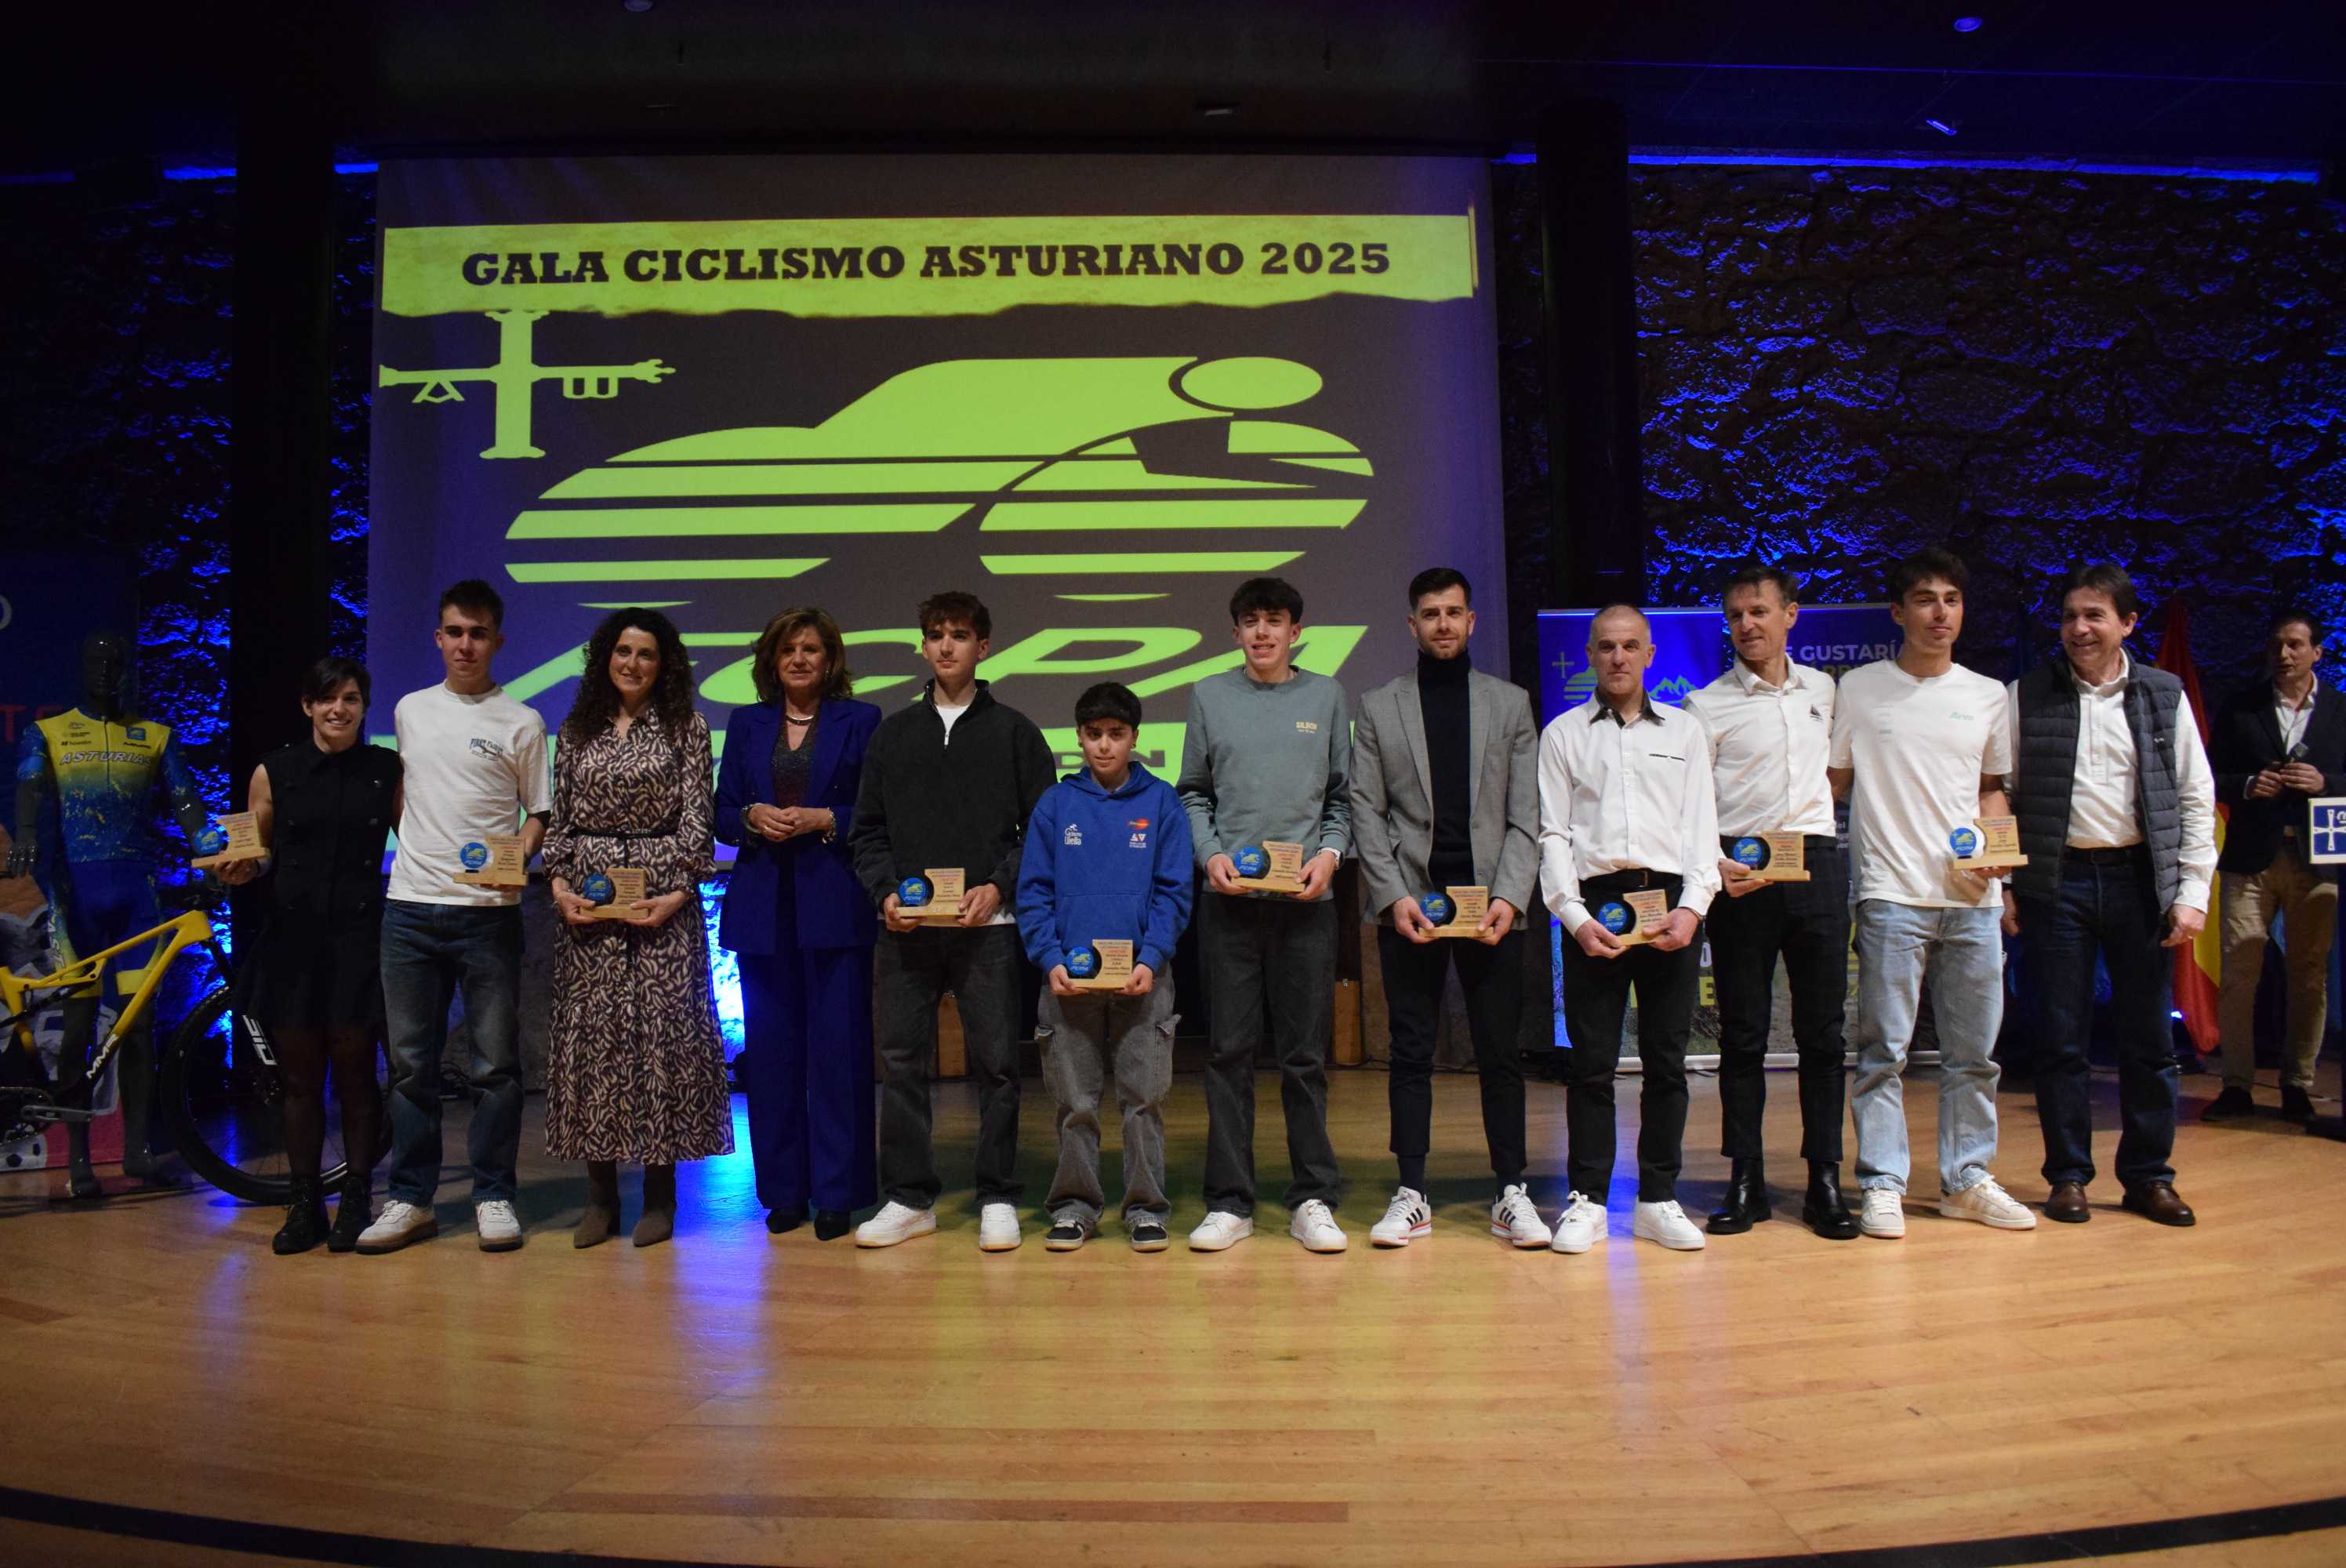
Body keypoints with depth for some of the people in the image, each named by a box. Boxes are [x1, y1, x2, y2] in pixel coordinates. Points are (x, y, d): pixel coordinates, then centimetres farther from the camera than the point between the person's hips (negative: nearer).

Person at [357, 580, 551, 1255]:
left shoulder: (521, 723, 2)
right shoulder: (410, 710, 12)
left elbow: (538, 813, 4)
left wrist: (514, 860, -13)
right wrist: (413, 854, 12)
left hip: (487, 911, -3)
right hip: (410, 908, 3)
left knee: (495, 1064, 1)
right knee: (410, 1063, 7)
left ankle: (493, 1196, 11)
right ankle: (410, 1199, 17)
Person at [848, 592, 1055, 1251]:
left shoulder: (1014, 731, 6)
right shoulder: (892, 733, 13)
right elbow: (866, 831, 12)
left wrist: (999, 888, -11)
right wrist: (886, 892, -5)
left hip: (987, 926, -2)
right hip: (905, 928, 2)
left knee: (996, 1063, 1)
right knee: (900, 1061, 4)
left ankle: (998, 1199, 13)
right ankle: (910, 1198, 16)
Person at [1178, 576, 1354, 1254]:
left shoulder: (1326, 696, 9)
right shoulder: (1210, 695, 9)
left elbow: (1342, 796, 11)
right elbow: (1193, 794, 10)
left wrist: (1329, 854, -5)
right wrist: (1210, 854, -5)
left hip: (1306, 899, 0)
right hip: (1230, 899, 0)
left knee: (1306, 1055, 4)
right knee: (1229, 1052, 2)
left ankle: (1313, 1199, 13)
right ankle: (1230, 1202, 11)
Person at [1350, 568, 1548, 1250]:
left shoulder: (1510, 703, 10)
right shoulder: (1377, 707, 8)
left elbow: (1525, 816, 5)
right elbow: (1365, 813, 3)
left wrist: (1509, 897, -8)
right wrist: (1394, 896, -8)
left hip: (1491, 904, 1)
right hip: (1409, 904, 0)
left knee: (1501, 1052, 4)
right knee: (1411, 1053, 4)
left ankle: (1511, 1193, 14)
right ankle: (1412, 1197, 11)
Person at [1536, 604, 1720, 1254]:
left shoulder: (1684, 731, 14)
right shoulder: (1563, 733, 10)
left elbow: (1702, 828, 9)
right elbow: (1552, 833, 4)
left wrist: (1692, 908, -6)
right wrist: (1576, 917, -8)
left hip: (1670, 902, 2)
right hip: (1594, 903, -1)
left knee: (1667, 1060, 4)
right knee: (1591, 1061, -1)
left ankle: (1658, 1200, 13)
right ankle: (1586, 1200, 7)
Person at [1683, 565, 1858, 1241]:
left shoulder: (1823, 689, 13)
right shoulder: (1706, 705, 1)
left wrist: (1819, 815, 13)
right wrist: (1712, 865, -18)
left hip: (1817, 866, 3)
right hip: (1741, 873, -3)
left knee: (1823, 1030, 4)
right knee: (1742, 1032, 2)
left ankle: (1825, 1181, 12)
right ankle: (1745, 1181, 10)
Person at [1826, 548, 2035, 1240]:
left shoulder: (1988, 696, 12)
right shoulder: (1858, 689, 3)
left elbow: (1992, 787, 20)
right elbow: (1830, 782, 6)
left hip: (1973, 897, 4)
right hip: (1892, 895, -3)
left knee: (1974, 1051, 9)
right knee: (1883, 1050, -2)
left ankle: (1967, 1181, 21)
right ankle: (1882, 1185, 6)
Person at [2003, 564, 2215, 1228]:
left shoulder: (2165, 697, 6)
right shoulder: (2026, 696, 3)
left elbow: (2196, 800, 7)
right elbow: (1999, 795, 3)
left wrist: (2192, 891, -1)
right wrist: (2003, 886, -3)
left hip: (2141, 878, 1)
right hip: (2058, 880, -1)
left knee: (2149, 1037, 7)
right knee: (2061, 1038, 3)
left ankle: (2149, 1177, 20)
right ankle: (2068, 1176, 15)